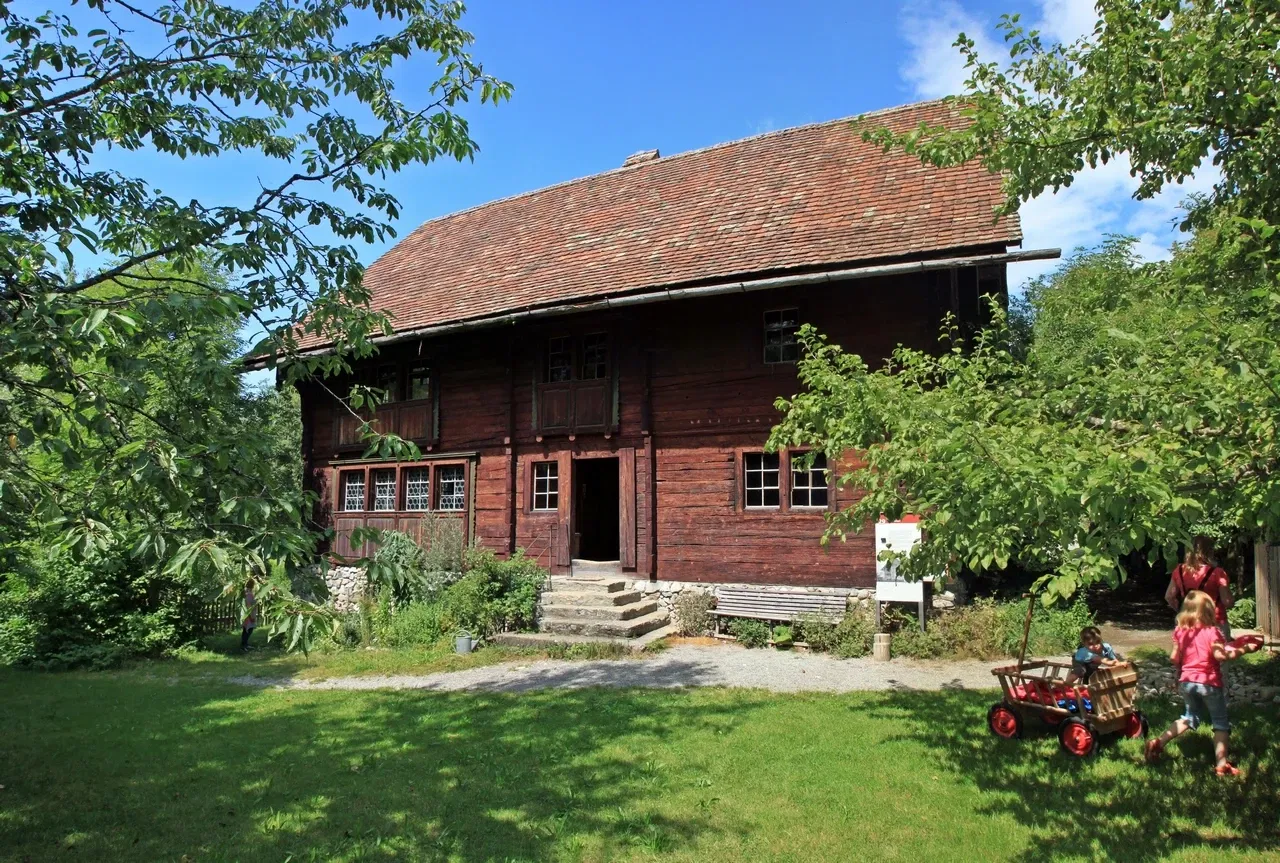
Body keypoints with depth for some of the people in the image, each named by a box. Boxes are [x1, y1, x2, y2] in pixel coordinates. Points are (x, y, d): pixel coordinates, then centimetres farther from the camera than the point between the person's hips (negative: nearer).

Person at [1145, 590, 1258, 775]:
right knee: (1221, 723, 9)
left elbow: (1174, 658, 5)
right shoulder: (1211, 632, -12)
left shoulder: (1180, 632, 2)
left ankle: (1158, 743, 11)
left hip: (1187, 682, 5)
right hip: (1209, 683, -5)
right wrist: (1244, 650, -15)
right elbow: (1220, 655, -22)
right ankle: (1221, 764, 5)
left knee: (1190, 717, 21)